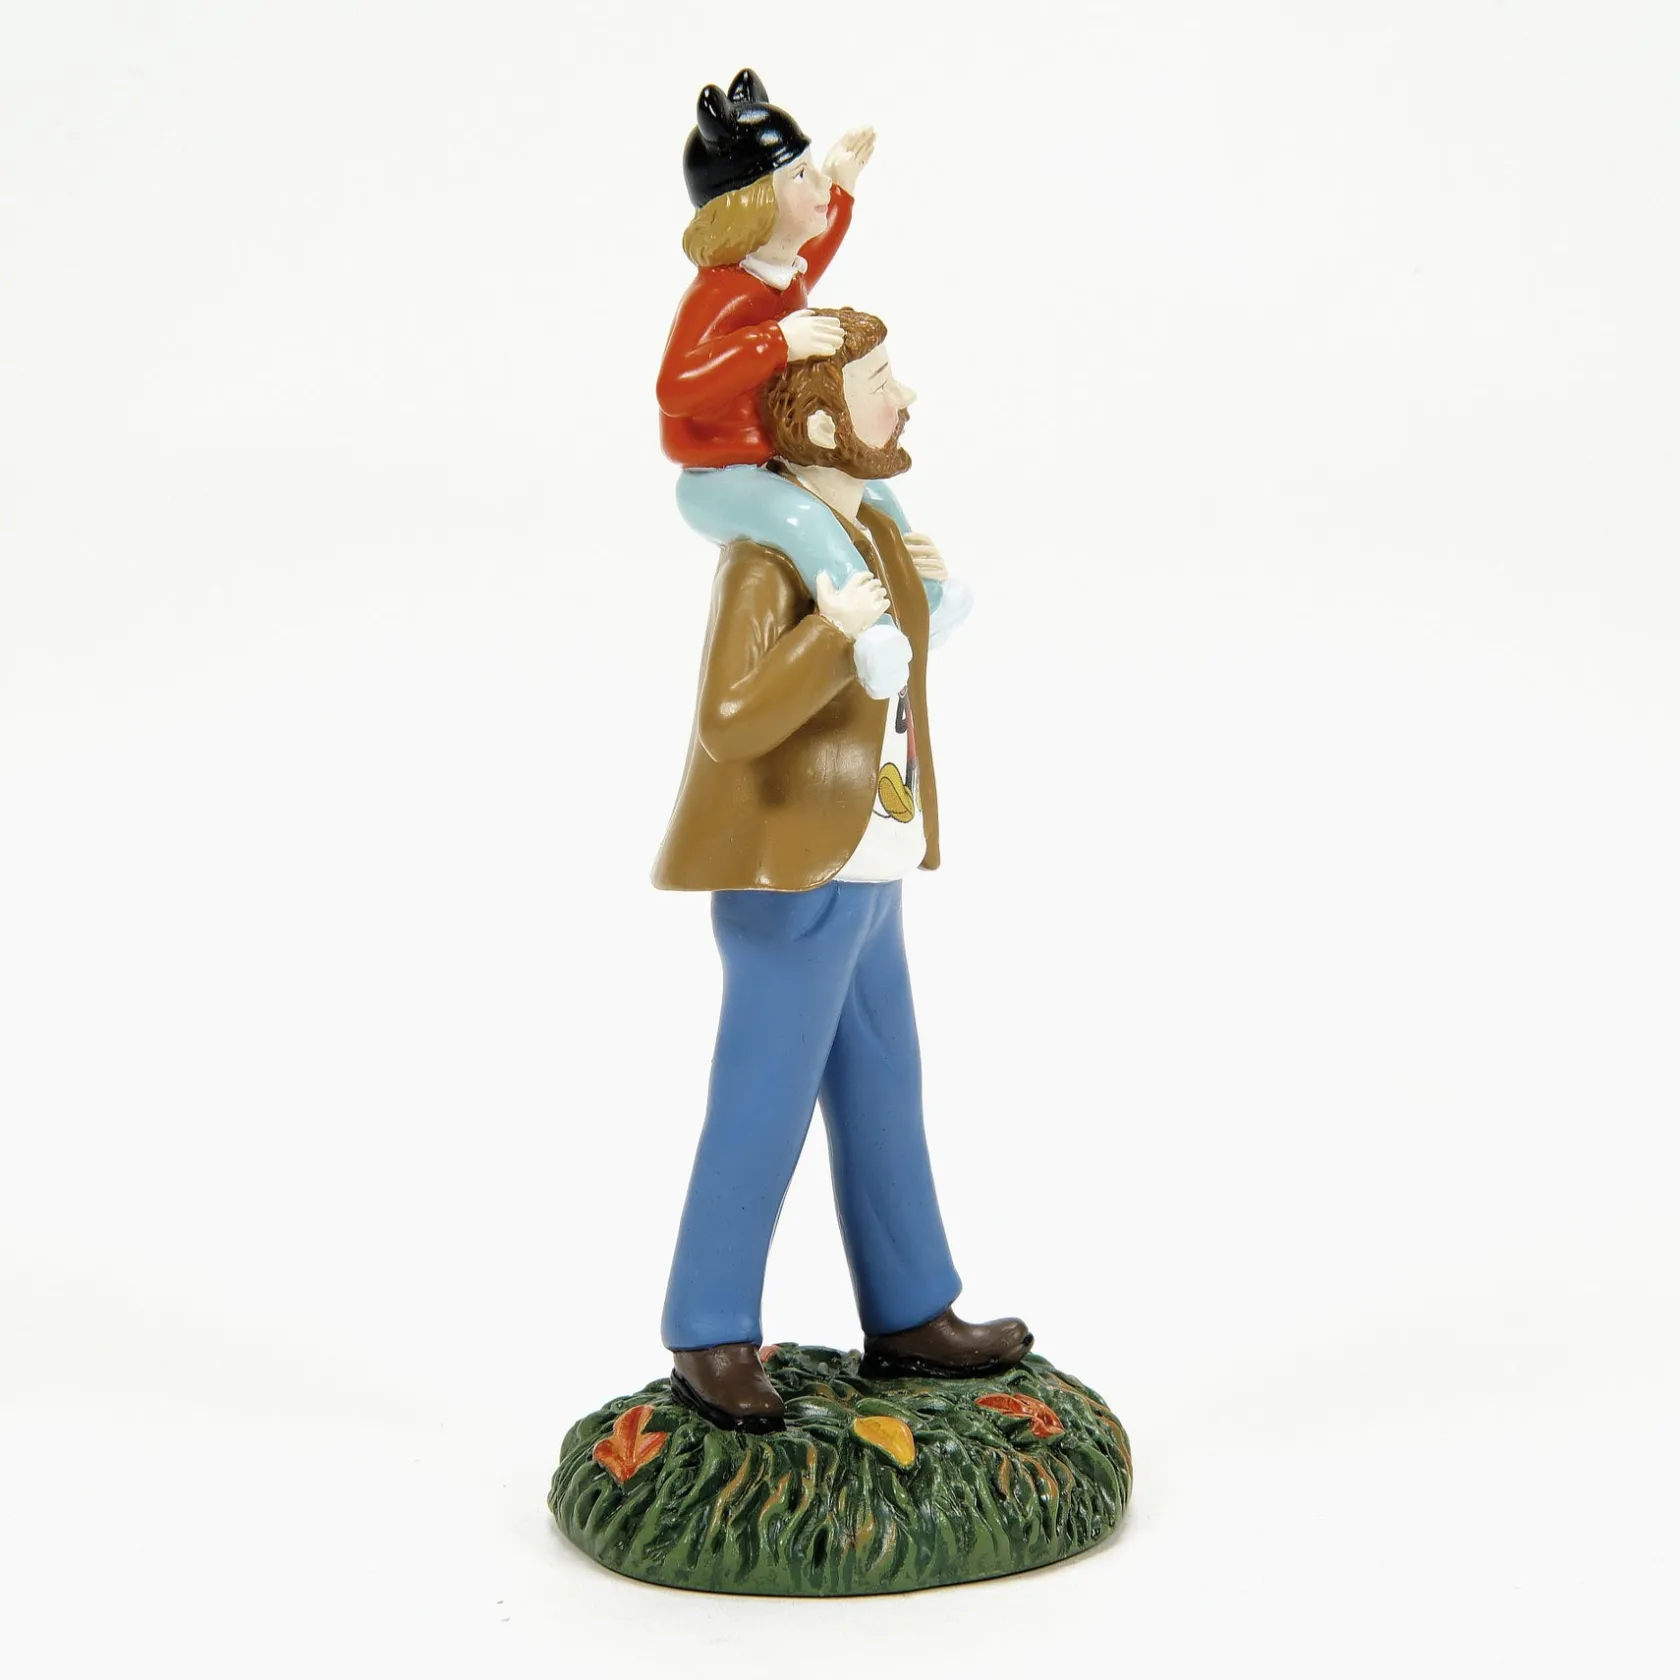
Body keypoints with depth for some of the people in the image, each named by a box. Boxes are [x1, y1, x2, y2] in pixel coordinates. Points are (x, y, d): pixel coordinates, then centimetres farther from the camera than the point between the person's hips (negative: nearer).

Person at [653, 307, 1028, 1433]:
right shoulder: (768, 550, -18)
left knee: (882, 1098, 16)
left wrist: (912, 594, 15)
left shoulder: (864, 527, 10)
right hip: (791, 878, -9)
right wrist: (837, 632, -30)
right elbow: (727, 726, -27)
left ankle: (910, 1318, 28)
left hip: (858, 873, 9)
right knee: (763, 1112, -1)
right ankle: (711, 1339, 14)